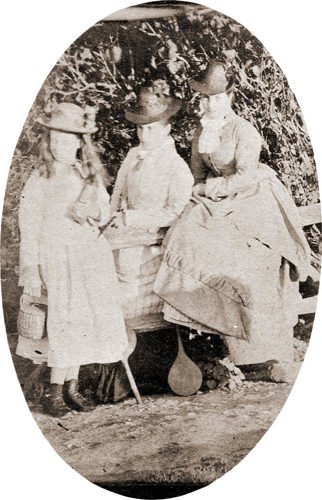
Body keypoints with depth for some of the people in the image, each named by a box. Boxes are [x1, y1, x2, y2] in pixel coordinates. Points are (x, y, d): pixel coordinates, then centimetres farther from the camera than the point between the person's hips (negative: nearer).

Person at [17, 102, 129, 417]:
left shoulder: (90, 175, 9)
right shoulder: (39, 179, -2)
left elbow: (104, 215, 14)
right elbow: (29, 227, -4)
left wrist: (93, 210, -10)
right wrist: (30, 270, -8)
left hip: (90, 256, 4)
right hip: (55, 258, -4)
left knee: (87, 320, 4)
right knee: (65, 323, -9)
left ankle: (71, 386, 19)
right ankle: (55, 391, 8)